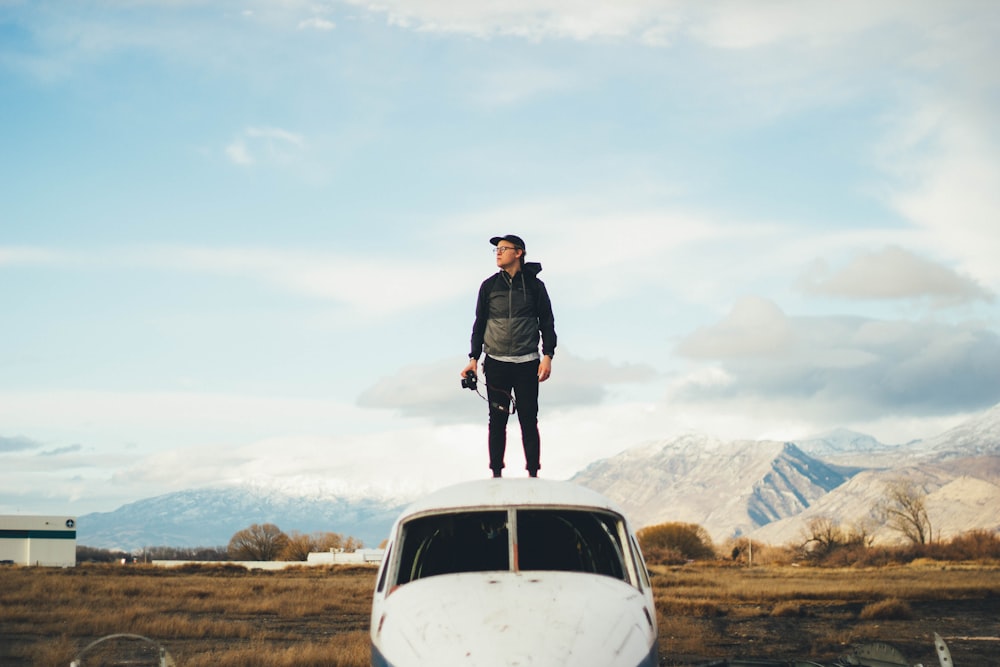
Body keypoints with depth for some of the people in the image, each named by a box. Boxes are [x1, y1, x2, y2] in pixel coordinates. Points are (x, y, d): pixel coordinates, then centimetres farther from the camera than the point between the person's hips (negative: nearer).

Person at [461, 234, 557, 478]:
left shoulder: (534, 285, 4)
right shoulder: (489, 286, 8)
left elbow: (547, 322, 7)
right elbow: (480, 323, 12)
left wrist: (547, 356, -4)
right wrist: (473, 358, 5)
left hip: (527, 364, -1)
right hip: (496, 364, 1)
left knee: (529, 419, -1)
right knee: (497, 420, 2)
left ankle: (533, 473, 4)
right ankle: (496, 473, 7)